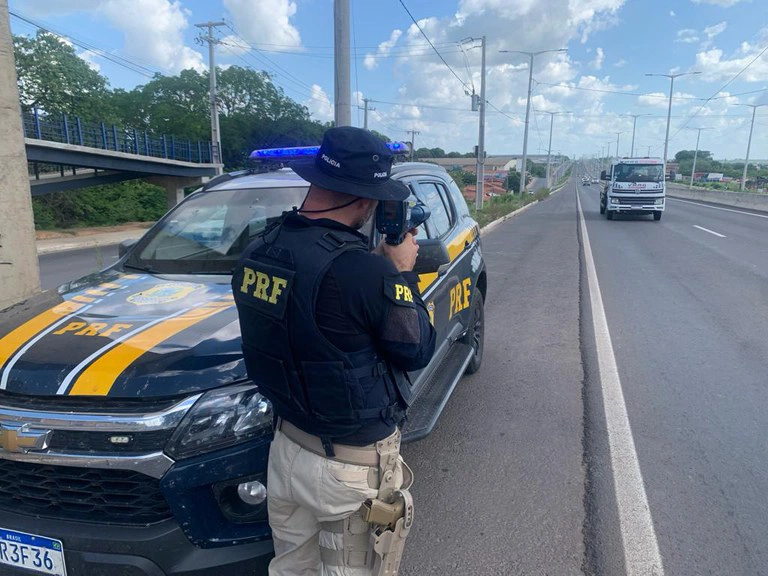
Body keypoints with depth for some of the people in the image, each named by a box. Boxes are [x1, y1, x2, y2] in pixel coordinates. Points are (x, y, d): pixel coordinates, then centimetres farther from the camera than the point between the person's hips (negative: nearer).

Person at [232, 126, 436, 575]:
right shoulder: (364, 270, -28)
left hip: (287, 447, 7)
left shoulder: (257, 252, -5)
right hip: (355, 467, -6)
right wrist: (402, 272, -3)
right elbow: (418, 351, -13)